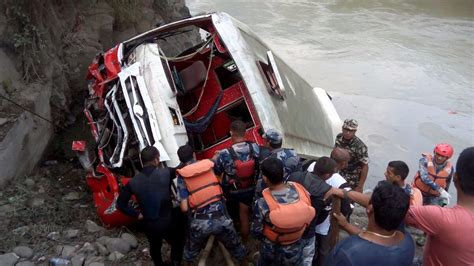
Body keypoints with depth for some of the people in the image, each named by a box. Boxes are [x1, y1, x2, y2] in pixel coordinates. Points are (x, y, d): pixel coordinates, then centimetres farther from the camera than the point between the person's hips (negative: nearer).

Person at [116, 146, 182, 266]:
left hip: (149, 224, 3)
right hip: (167, 222, -3)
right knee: (177, 243, 26)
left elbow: (120, 203, -3)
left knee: (155, 247, 30)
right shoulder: (166, 173, -18)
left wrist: (136, 214, 4)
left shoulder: (133, 182, -10)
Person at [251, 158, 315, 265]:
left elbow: (256, 232, -19)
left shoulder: (262, 204, -34)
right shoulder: (300, 190, -26)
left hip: (272, 250, -2)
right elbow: (309, 216, -8)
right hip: (295, 249, 2)